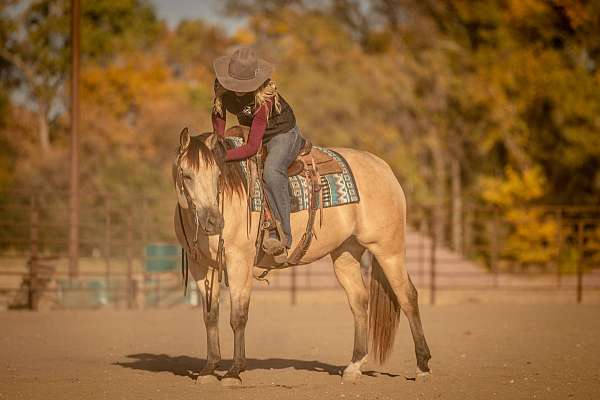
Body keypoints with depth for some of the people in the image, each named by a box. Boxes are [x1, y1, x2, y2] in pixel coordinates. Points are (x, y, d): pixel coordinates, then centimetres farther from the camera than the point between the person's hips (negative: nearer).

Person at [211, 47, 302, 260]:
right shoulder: (221, 86, -18)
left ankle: (282, 235, -34)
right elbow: (218, 114, 2)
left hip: (282, 135, -8)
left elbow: (252, 147, -38)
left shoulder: (264, 98, -36)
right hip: (251, 132, 8)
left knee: (271, 171, -36)